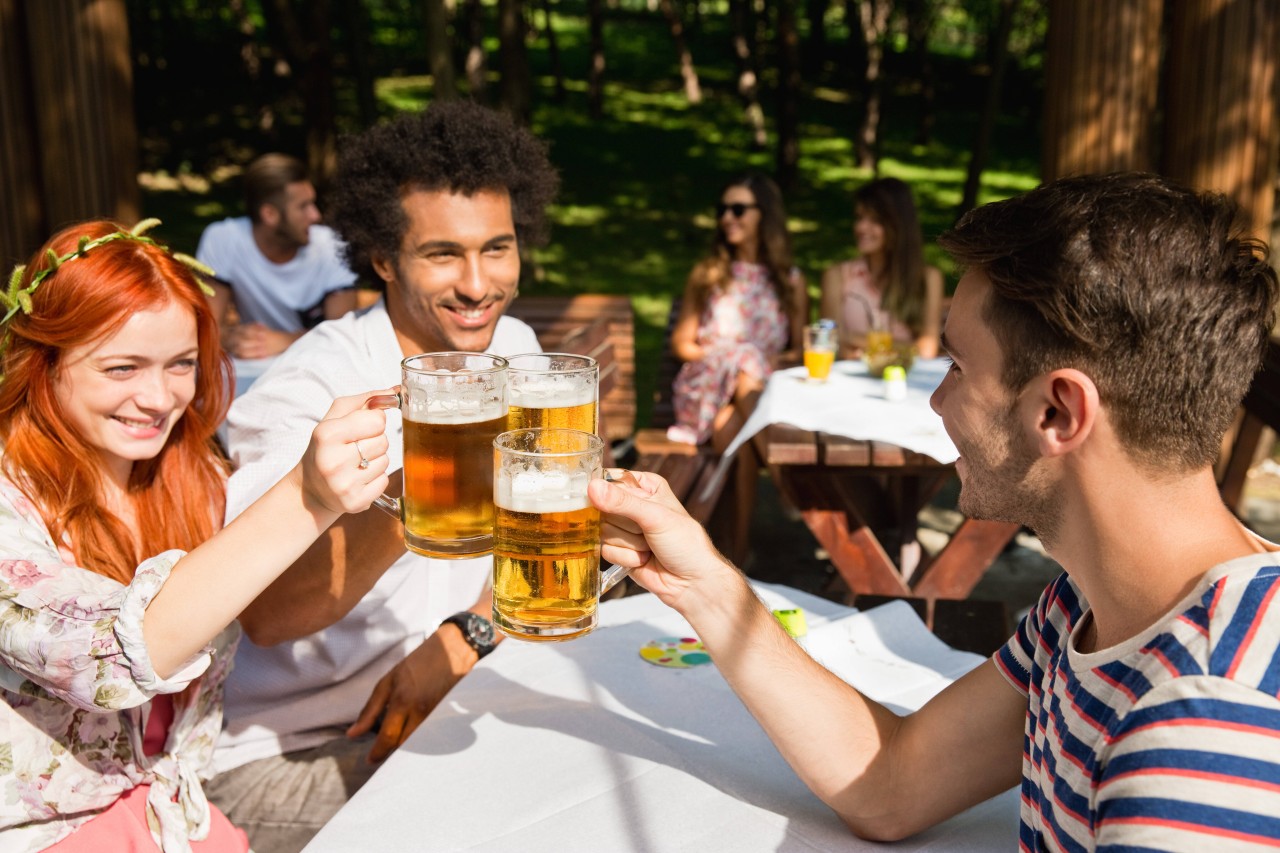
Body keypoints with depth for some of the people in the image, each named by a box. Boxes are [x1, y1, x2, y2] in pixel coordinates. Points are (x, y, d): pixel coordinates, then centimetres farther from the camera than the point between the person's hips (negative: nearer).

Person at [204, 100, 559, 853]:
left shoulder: (513, 350, 0)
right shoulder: (314, 387, -19)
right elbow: (265, 615, -29)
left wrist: (464, 637, -13)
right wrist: (404, 510, -46)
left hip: (439, 707, 6)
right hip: (288, 752, -6)